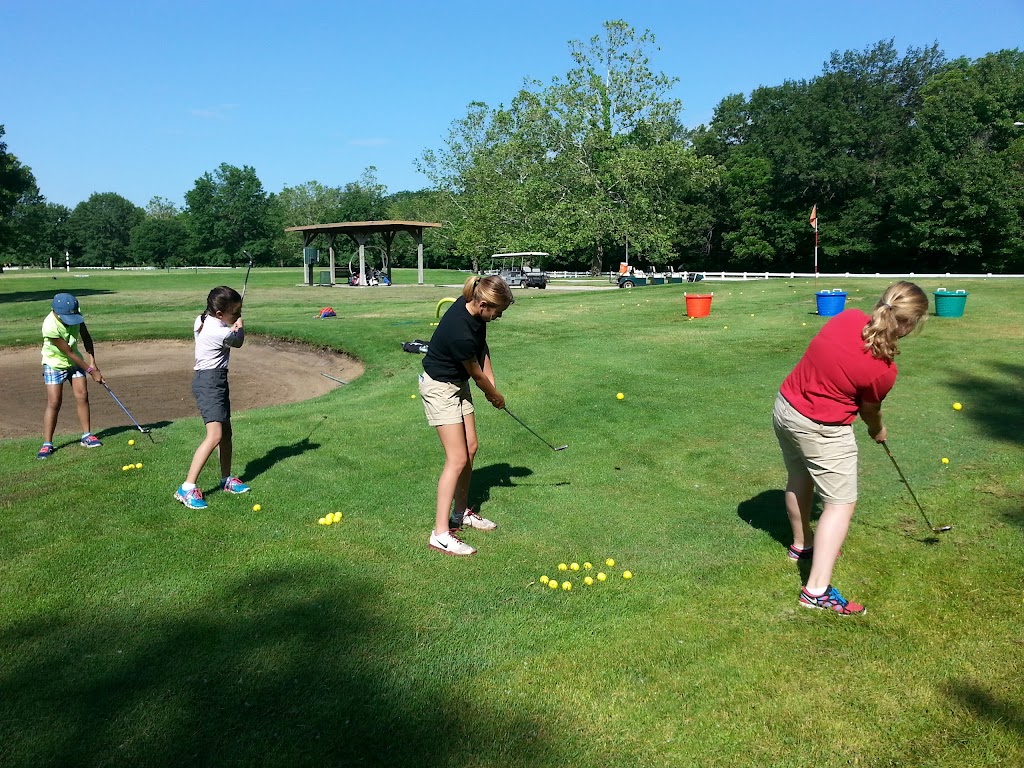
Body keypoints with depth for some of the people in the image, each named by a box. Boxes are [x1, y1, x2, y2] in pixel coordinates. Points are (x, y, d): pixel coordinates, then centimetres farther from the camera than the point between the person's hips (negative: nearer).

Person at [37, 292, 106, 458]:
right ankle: (47, 443, -1)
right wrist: (91, 371, -23)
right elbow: (69, 353, -27)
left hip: (75, 361, 5)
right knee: (54, 403, -8)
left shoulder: (75, 314, -16)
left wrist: (92, 361, -11)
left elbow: (85, 337, -1)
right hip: (55, 364, -5)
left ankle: (87, 436, 6)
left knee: (82, 396, -3)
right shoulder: (50, 326, -32)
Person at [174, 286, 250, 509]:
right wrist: (239, 325, 18)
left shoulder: (201, 320, 5)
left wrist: (233, 327, 8)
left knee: (226, 431, 17)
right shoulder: (221, 333, -21)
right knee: (214, 435, -17)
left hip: (215, 380, 11)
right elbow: (238, 341, 2)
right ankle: (187, 488, -18)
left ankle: (227, 479, 29)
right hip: (209, 381, -10)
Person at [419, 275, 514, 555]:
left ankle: (461, 513, 29)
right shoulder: (460, 332, -34)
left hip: (458, 383, 9)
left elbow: (482, 347, 10)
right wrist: (495, 396, 2)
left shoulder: (473, 309, -8)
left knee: (470, 448, 12)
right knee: (457, 459, -11)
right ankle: (441, 534, -7)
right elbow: (477, 374, -16)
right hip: (440, 387, -9)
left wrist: (490, 380, 1)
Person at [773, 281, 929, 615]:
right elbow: (870, 410, -1)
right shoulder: (884, 370, -21)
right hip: (822, 430, -7)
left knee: (799, 480, 26)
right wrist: (877, 431, 20)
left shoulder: (848, 317, -10)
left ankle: (802, 544, 49)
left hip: (785, 407, 8)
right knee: (841, 504, 3)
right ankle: (817, 590, 1)